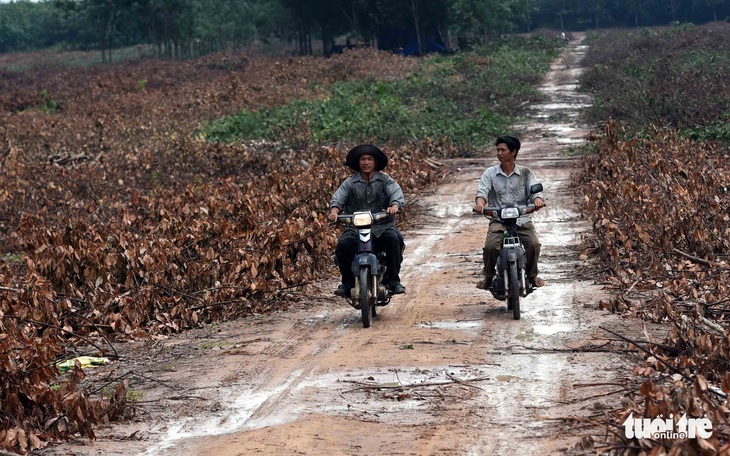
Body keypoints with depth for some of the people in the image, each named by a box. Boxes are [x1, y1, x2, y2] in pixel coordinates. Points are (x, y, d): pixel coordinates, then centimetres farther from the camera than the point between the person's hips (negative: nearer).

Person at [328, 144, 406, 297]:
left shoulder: (385, 180, 7)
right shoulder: (350, 183, 10)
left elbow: (396, 193, -7)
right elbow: (338, 197, -1)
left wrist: (394, 206, -30)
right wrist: (334, 210, -24)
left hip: (383, 225, -1)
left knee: (393, 240, -31)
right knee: (343, 244, -25)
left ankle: (393, 280, -18)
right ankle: (348, 283, -9)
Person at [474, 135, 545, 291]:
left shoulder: (525, 173, 8)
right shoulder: (490, 173, 7)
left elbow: (535, 191, -2)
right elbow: (482, 191, -6)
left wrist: (537, 200, -28)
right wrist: (480, 202, -30)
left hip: (522, 219, 0)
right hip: (498, 220, 0)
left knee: (534, 244, -25)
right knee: (490, 246, -26)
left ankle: (532, 275, 3)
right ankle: (488, 277, 1)